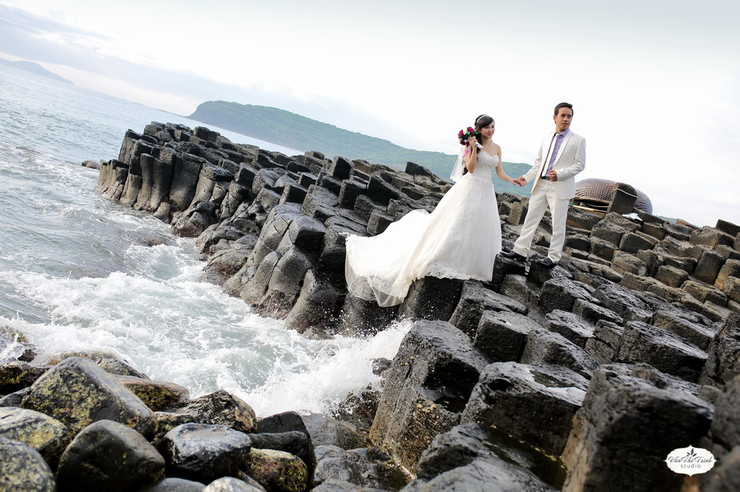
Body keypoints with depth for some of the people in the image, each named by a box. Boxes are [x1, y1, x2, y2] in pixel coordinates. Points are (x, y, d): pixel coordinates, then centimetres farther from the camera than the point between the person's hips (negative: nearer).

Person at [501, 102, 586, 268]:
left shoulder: (578, 140, -1)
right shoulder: (546, 138, 13)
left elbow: (580, 164, -4)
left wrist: (560, 174, -17)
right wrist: (526, 178, 5)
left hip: (560, 187, -5)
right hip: (541, 184, 5)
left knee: (558, 223, 1)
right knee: (531, 218, 6)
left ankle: (553, 257, 11)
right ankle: (520, 251, 12)